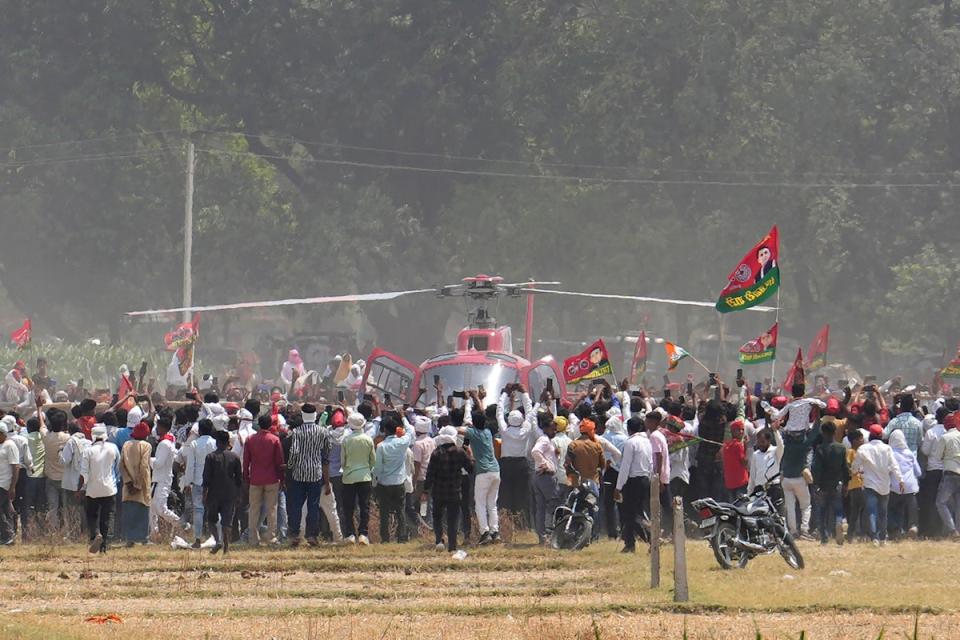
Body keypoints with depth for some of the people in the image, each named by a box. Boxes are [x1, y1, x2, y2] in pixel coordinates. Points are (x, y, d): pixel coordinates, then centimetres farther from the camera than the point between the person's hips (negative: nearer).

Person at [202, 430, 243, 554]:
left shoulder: (211, 457, -6)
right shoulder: (234, 457, 2)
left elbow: (206, 479, -8)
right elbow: (239, 478, 7)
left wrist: (204, 496, -5)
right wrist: (237, 493, 18)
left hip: (214, 494, -2)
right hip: (230, 495, 2)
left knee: (211, 520, 9)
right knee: (227, 522, 5)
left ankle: (218, 540, -13)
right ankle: (226, 547, -2)